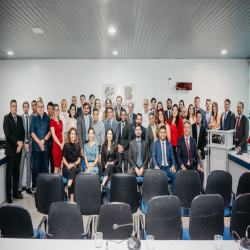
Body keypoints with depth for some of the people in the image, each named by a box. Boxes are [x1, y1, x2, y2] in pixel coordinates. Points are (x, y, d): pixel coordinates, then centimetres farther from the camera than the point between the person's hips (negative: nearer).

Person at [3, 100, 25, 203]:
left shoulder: (19, 118, 12)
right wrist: (17, 142, -12)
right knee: (9, 173, -1)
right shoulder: (6, 118, -5)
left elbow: (23, 132, 11)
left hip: (18, 149, 6)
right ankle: (8, 196, 5)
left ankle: (16, 192, 21)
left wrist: (21, 143, -3)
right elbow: (7, 133, -13)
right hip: (11, 149, -6)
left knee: (16, 172, 12)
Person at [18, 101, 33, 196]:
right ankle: (19, 188, 7)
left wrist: (29, 143, -4)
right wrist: (24, 143, -9)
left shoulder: (32, 118, 7)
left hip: (30, 145, 3)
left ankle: (28, 187, 17)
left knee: (29, 167, 9)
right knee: (20, 167, -1)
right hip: (22, 145, -3)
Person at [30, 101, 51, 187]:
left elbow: (50, 131, 4)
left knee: (46, 166, 3)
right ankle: (36, 186, 11)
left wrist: (44, 140, -8)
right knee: (37, 167, 3)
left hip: (46, 146, 0)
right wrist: (39, 142, -6)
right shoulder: (34, 119, 8)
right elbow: (32, 132, 3)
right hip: (36, 146, 0)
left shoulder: (48, 118, 8)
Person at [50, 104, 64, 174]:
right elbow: (53, 135, -10)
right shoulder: (52, 121, -4)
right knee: (56, 166, -2)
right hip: (55, 145, -6)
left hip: (62, 145, 6)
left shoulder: (60, 121, 15)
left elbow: (62, 133, 12)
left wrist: (63, 143, -2)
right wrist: (60, 144, -10)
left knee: (62, 166, 7)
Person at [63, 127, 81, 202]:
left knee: (73, 169, -37)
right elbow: (64, 159, 7)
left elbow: (79, 159, 11)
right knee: (70, 173, -35)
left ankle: (68, 186, -51)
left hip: (75, 167, 1)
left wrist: (73, 164, -10)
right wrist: (68, 165, -13)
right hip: (66, 167, -1)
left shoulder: (78, 146, 18)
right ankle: (71, 198, -41)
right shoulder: (66, 145, 13)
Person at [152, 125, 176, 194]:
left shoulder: (169, 144, 16)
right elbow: (153, 156, 0)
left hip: (168, 167, 3)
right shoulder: (155, 143, 8)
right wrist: (156, 166, -17)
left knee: (175, 175, -26)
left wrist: (173, 165, -7)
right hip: (159, 167, -2)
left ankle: (173, 194, -12)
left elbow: (172, 156, 13)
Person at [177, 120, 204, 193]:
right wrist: (182, 166, -18)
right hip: (184, 165, -3)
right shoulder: (180, 140, 3)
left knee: (201, 173, -24)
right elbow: (178, 155, -2)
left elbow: (196, 155, 10)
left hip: (193, 165, 3)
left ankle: (200, 191, -12)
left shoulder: (193, 140, 13)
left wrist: (198, 165, -8)